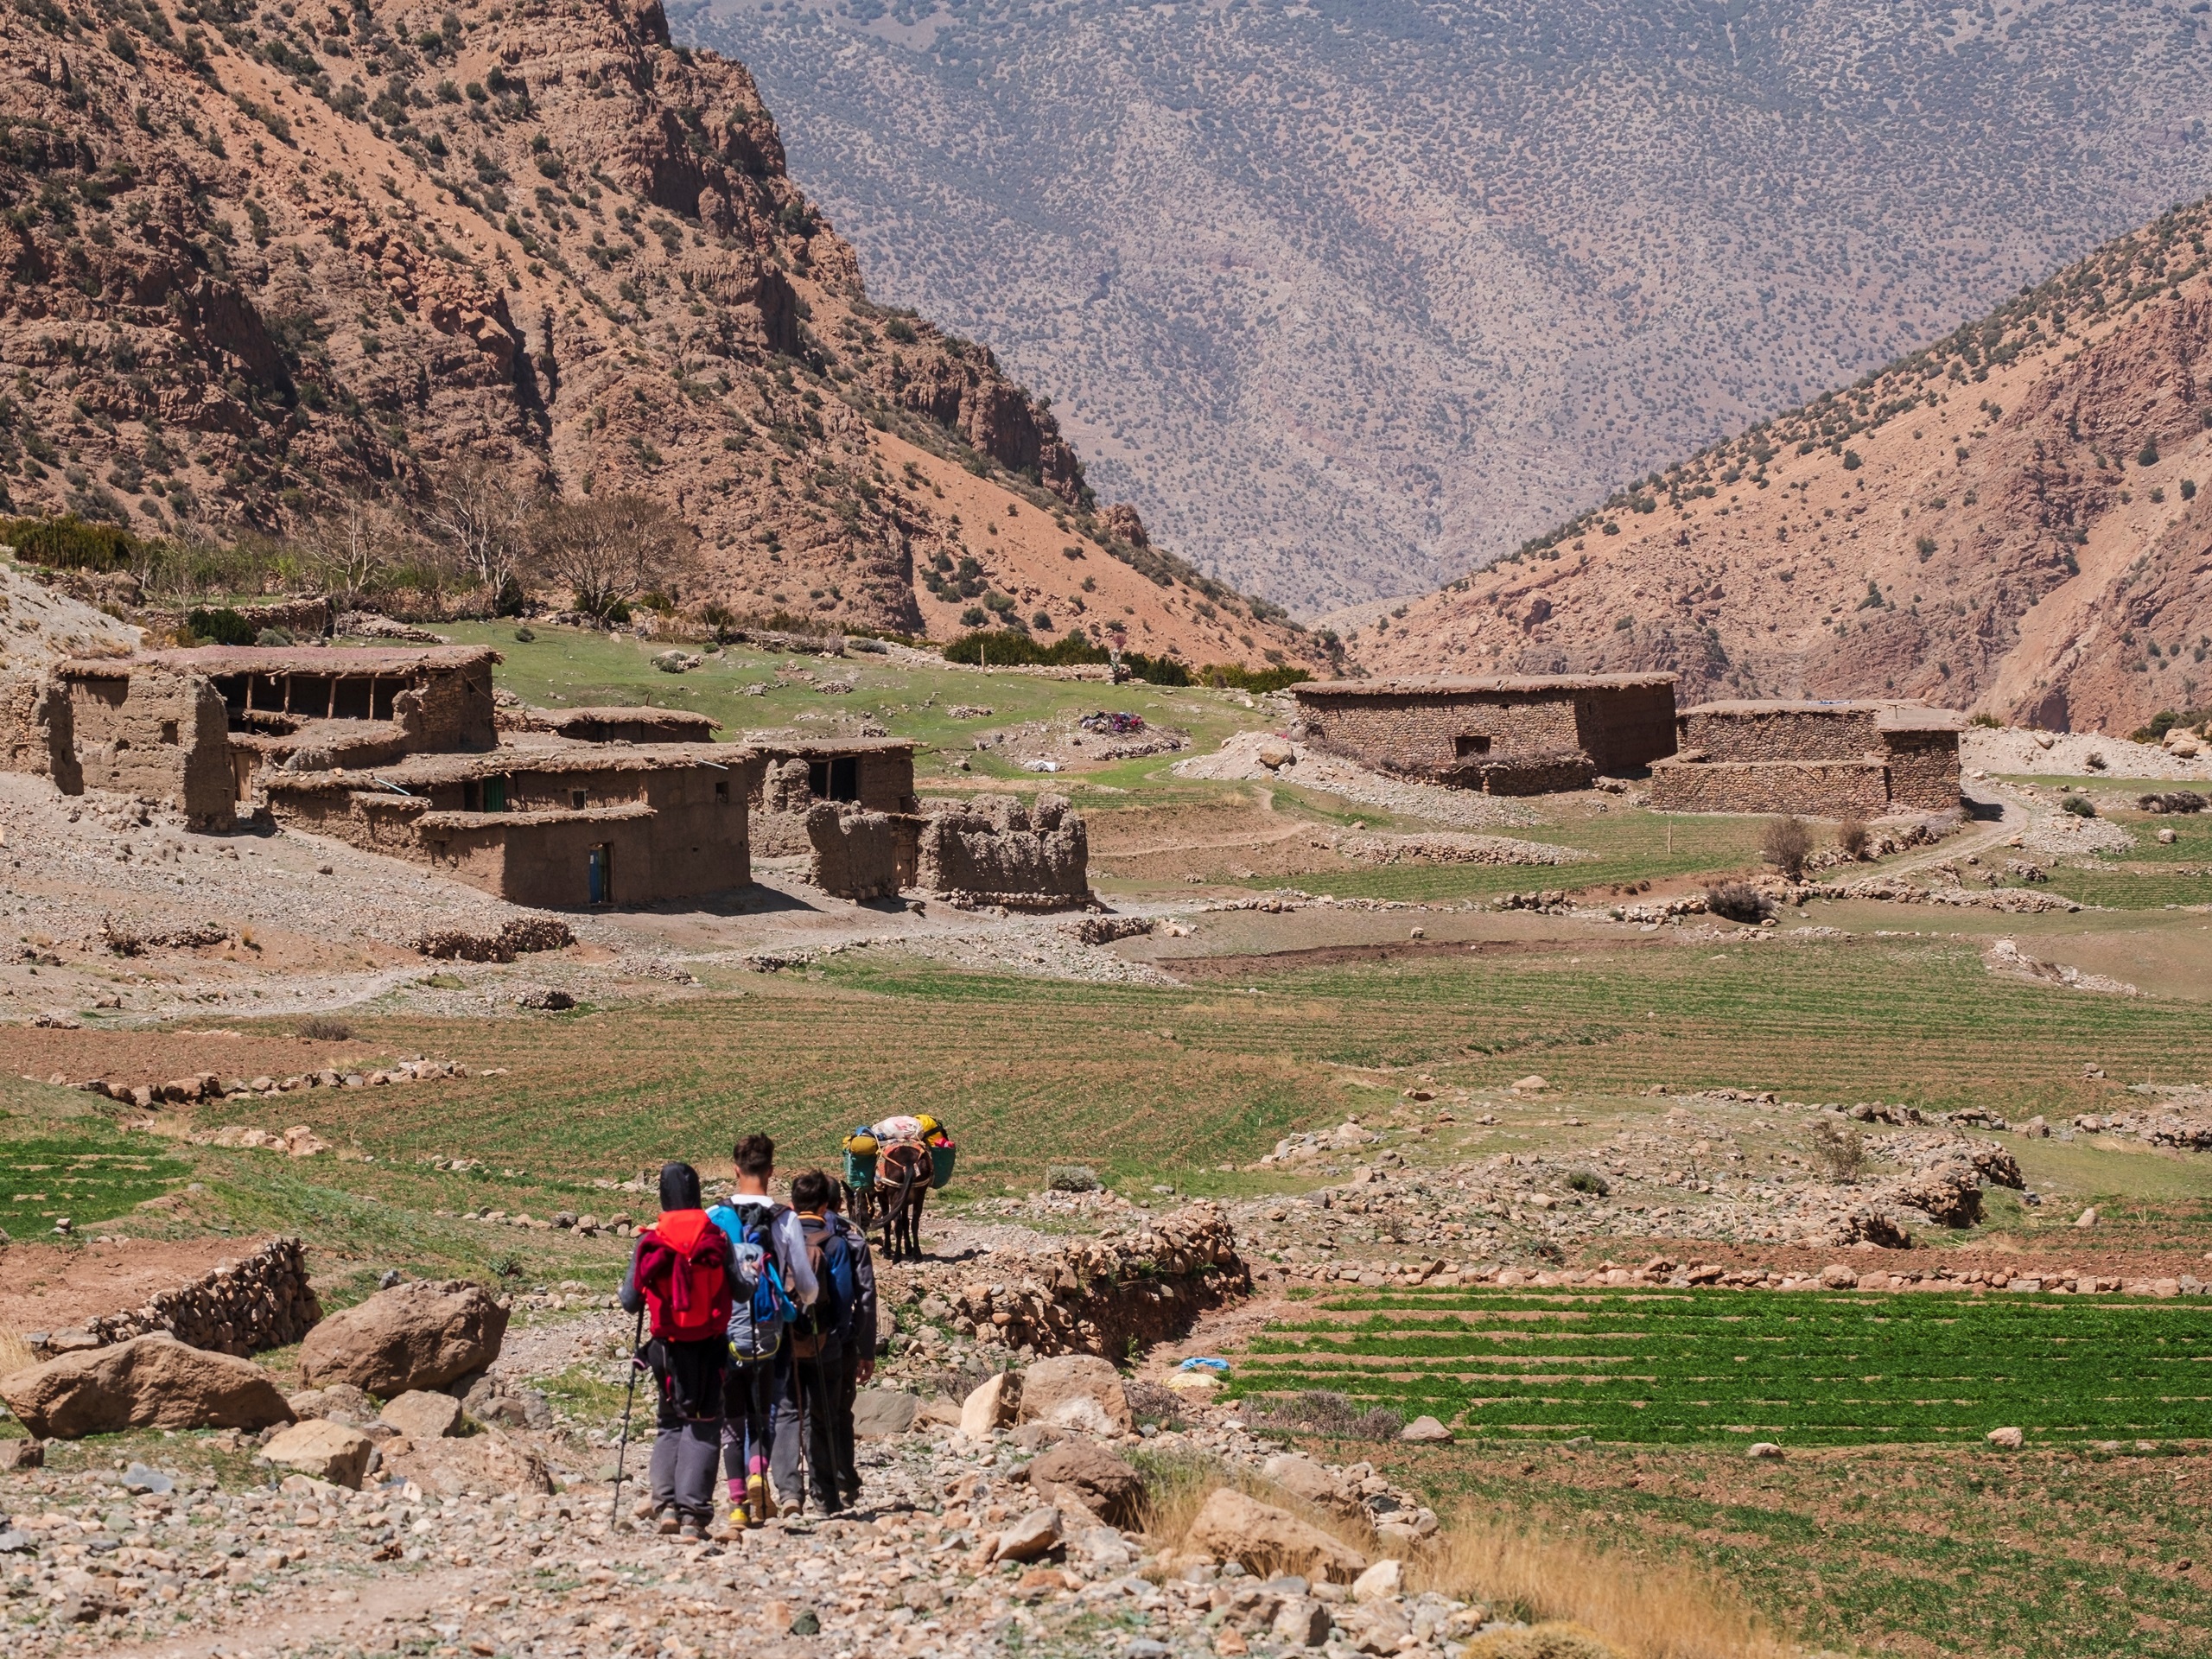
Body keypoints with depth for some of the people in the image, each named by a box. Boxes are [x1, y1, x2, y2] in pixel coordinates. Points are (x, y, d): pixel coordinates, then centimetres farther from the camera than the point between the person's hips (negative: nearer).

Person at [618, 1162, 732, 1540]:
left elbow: (629, 1302, 0)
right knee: (704, 1426, 7)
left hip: (668, 1347, 1)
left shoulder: (649, 1240, -3)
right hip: (709, 1347, -1)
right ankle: (693, 1510, -4)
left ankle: (665, 1502, 2)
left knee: (670, 1423, 17)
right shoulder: (716, 1238, -5)